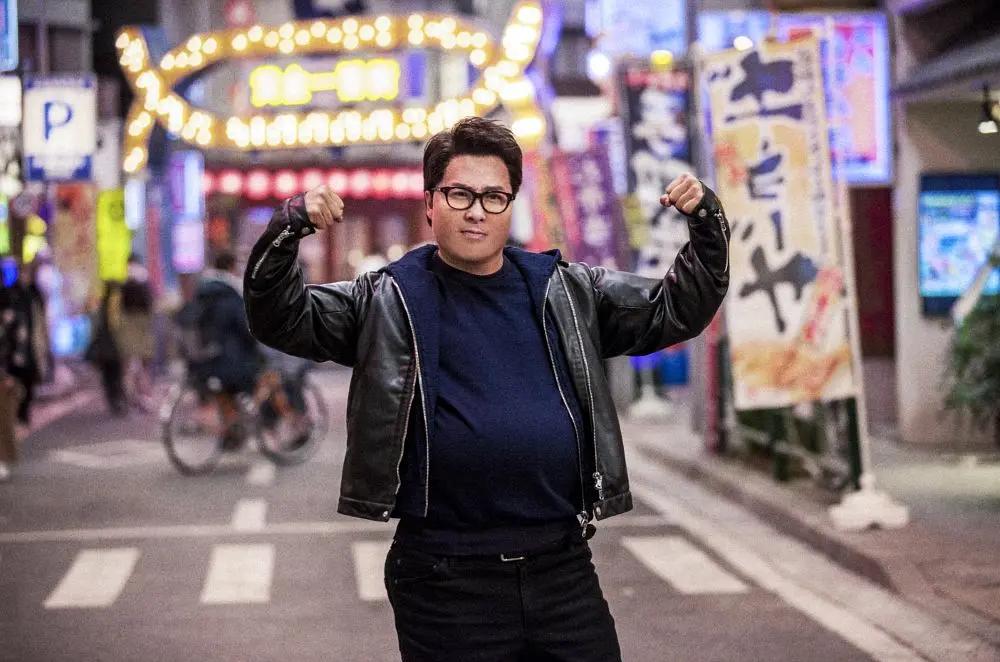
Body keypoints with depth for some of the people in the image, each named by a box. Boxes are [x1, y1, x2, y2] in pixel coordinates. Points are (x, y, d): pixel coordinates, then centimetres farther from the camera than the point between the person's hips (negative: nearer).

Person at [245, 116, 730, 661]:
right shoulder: (389, 302, 3)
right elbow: (281, 320, -3)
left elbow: (678, 310, 14)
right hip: (447, 580, -3)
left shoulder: (568, 292, 11)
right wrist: (289, 228, -19)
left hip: (566, 571, 3)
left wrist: (706, 224, -1)